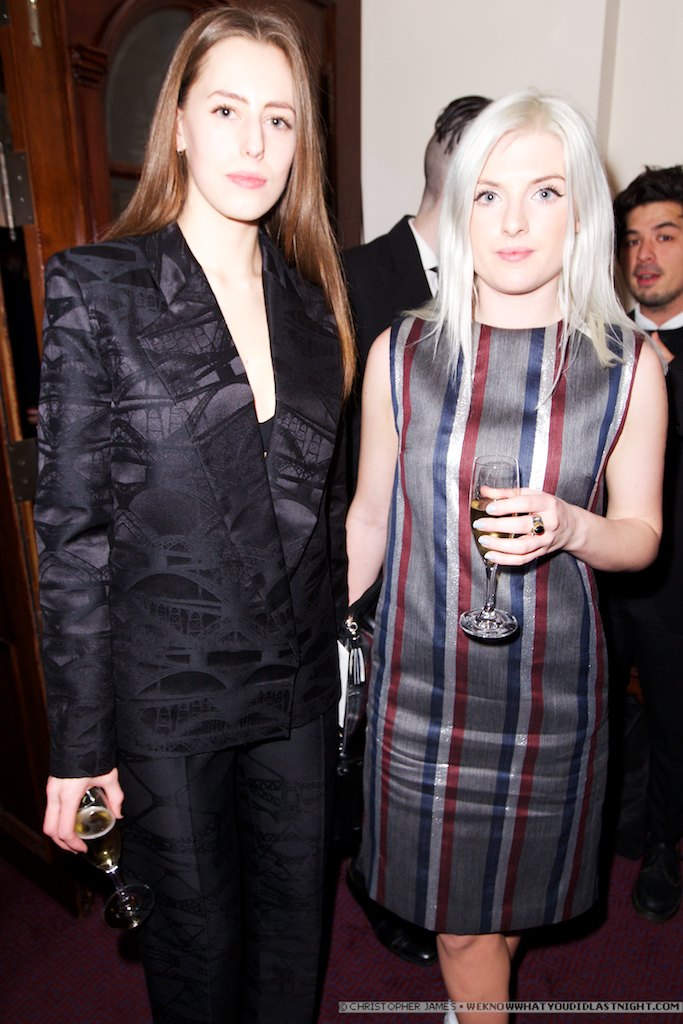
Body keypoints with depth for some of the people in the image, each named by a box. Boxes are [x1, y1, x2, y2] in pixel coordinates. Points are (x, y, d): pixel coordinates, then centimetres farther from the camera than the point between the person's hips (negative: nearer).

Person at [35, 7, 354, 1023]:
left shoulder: (311, 294, 4)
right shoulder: (95, 289, -10)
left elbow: (314, 501, 7)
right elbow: (71, 531, -11)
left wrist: (344, 647, 7)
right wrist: (79, 749, -8)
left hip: (299, 679, 4)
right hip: (167, 688, -3)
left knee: (296, 916, 24)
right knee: (196, 937, 20)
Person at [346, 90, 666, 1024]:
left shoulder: (627, 366, -6)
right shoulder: (400, 354, -5)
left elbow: (641, 533, 2)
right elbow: (371, 514, 4)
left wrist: (567, 526, -20)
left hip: (548, 679, 1)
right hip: (420, 674, 0)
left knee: (508, 899, 23)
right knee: (454, 906, 15)